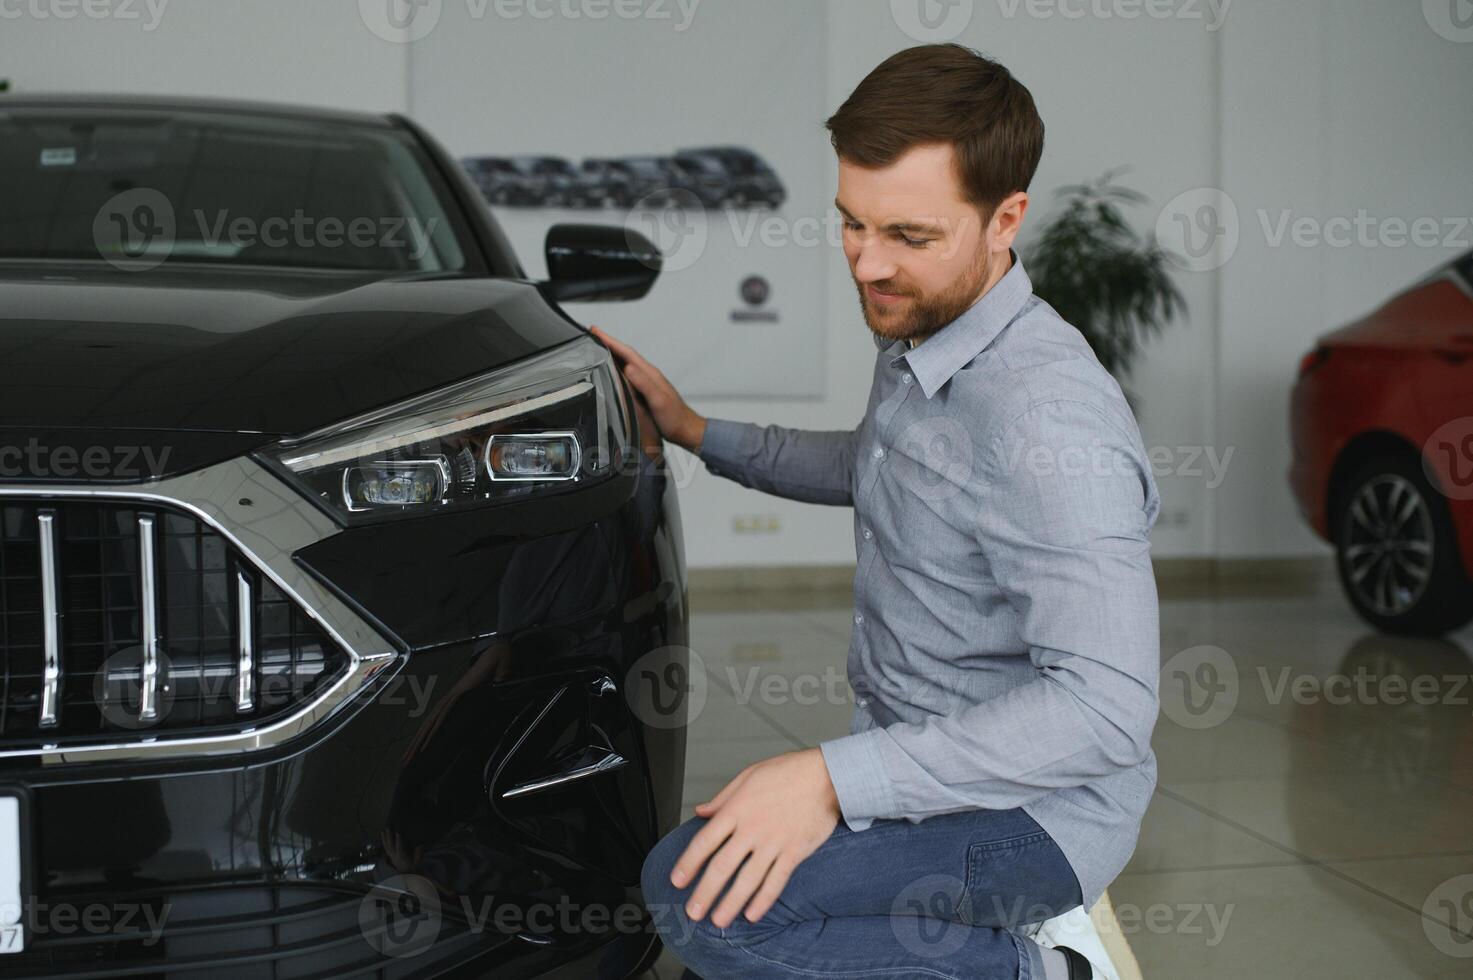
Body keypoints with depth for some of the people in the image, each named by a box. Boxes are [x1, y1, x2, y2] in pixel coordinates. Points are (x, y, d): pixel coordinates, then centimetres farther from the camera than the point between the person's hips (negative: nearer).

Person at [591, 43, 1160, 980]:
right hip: (930, 763, 10)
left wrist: (839, 777, -36)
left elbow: (1108, 706, -33)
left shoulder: (1051, 419, -27)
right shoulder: (915, 342, 4)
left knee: (698, 893, -26)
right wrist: (698, 433, 19)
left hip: (1028, 813, -10)